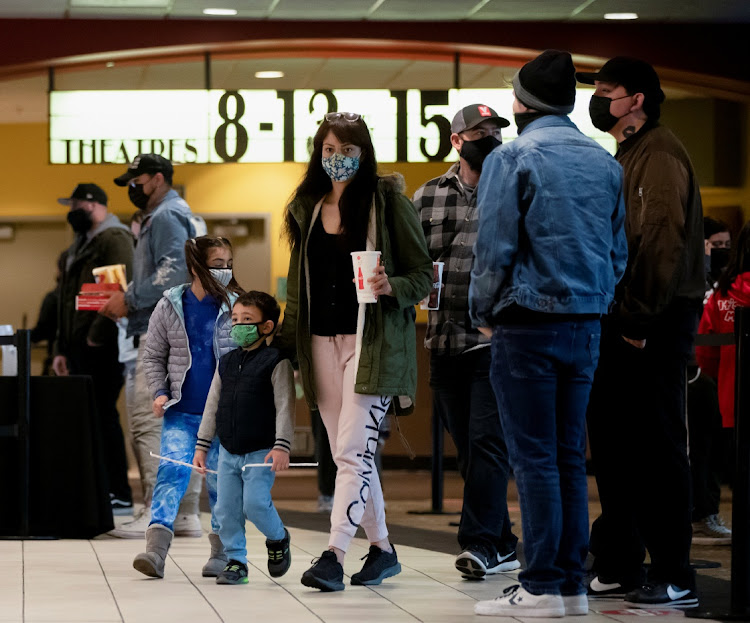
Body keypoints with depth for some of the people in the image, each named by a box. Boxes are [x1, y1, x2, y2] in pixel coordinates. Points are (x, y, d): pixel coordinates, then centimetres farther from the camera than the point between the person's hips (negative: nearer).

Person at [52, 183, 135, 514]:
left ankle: (120, 495, -8)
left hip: (102, 348, -10)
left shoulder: (114, 239, -9)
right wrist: (62, 348, 21)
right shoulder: (81, 243, 22)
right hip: (80, 347, 10)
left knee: (103, 415, -10)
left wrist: (97, 335, -21)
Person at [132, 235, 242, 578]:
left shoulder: (236, 307, -1)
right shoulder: (170, 306, 1)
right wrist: (159, 392, -3)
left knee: (221, 479, 6)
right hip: (181, 412, 0)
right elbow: (153, 355, 9)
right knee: (171, 470, -12)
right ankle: (156, 548, -19)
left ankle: (222, 551, 19)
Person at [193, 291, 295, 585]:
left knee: (255, 503, -14)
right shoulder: (226, 363, 10)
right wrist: (202, 446, 13)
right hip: (228, 452, 6)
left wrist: (282, 446, -18)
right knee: (227, 508, 2)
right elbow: (212, 406, 15)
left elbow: (285, 406, -11)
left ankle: (278, 538, 16)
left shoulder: (276, 362, -7)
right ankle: (235, 560, 13)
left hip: (261, 451, -6)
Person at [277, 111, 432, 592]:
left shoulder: (389, 201, -1)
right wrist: (288, 342, 16)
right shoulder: (307, 208, 14)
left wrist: (390, 287, -20)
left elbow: (423, 275, -1)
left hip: (371, 340, -5)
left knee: (353, 450, -13)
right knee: (349, 453, 8)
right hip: (322, 341, 5)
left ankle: (334, 556, -19)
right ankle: (382, 548, 20)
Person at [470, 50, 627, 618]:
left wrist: (484, 312, 2)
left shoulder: (514, 158, -8)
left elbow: (494, 247, -11)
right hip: (587, 326, 6)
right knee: (571, 457, 10)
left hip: (528, 326, -6)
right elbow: (618, 250, 13)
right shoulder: (605, 162, 10)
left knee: (535, 458, -4)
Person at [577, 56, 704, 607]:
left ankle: (675, 577, -3)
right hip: (626, 319, 10)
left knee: (657, 447, -7)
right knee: (612, 440, 12)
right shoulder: (627, 155, 20)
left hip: (655, 323, -10)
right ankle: (618, 567, 19)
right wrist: (617, 313, 14)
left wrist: (642, 316, -22)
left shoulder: (659, 153, -11)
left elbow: (664, 238, -20)